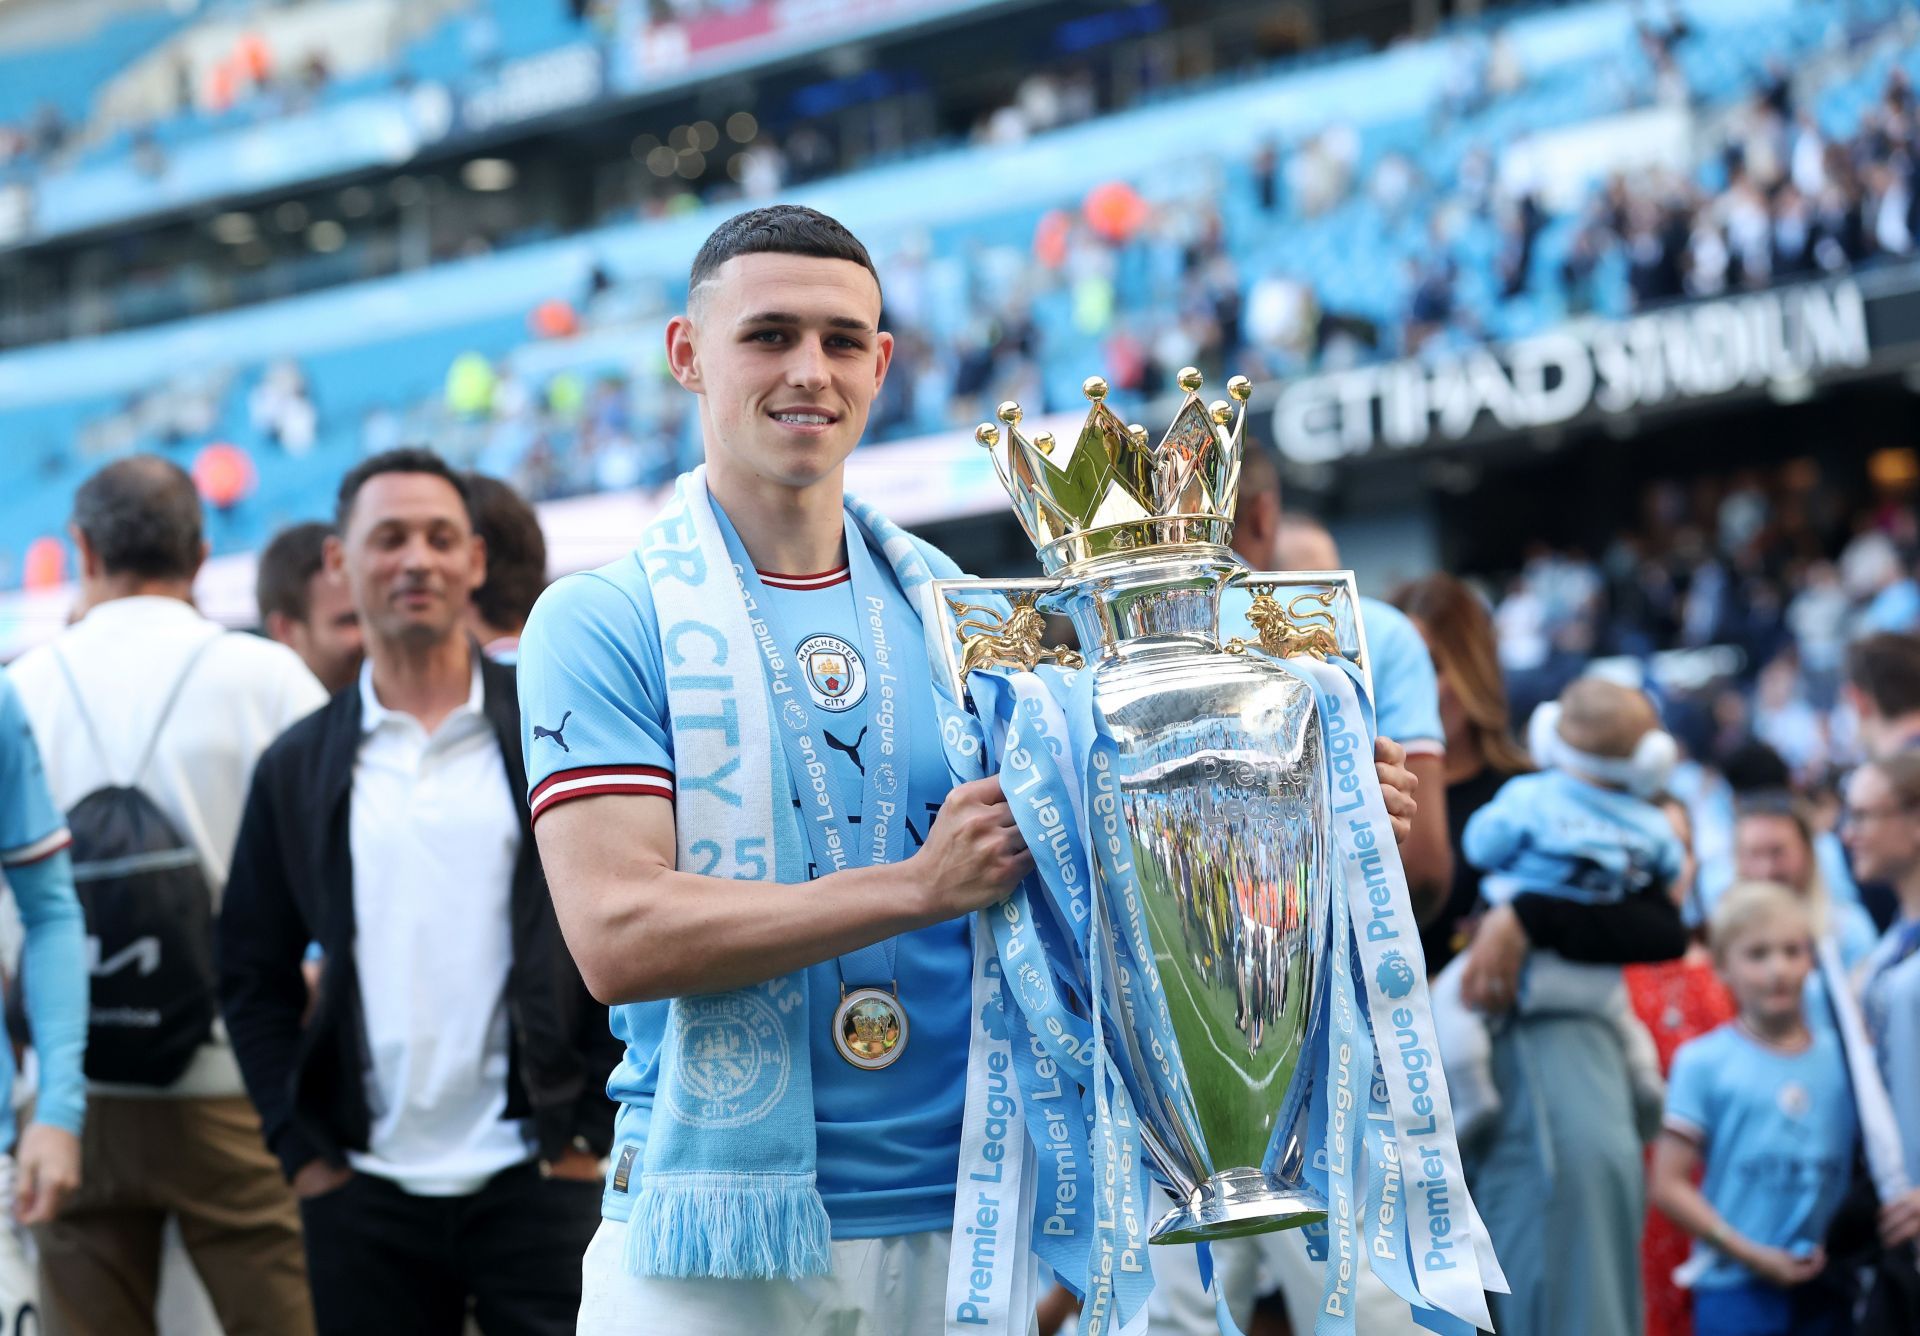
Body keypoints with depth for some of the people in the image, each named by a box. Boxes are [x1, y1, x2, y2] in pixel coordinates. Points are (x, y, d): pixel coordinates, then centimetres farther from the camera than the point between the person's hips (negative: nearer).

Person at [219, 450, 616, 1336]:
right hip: (364, 1194, 2)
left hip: (536, 1174, -2)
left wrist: (594, 1126, -4)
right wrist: (299, 1146, 2)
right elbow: (253, 975, 11)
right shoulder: (298, 766, 9)